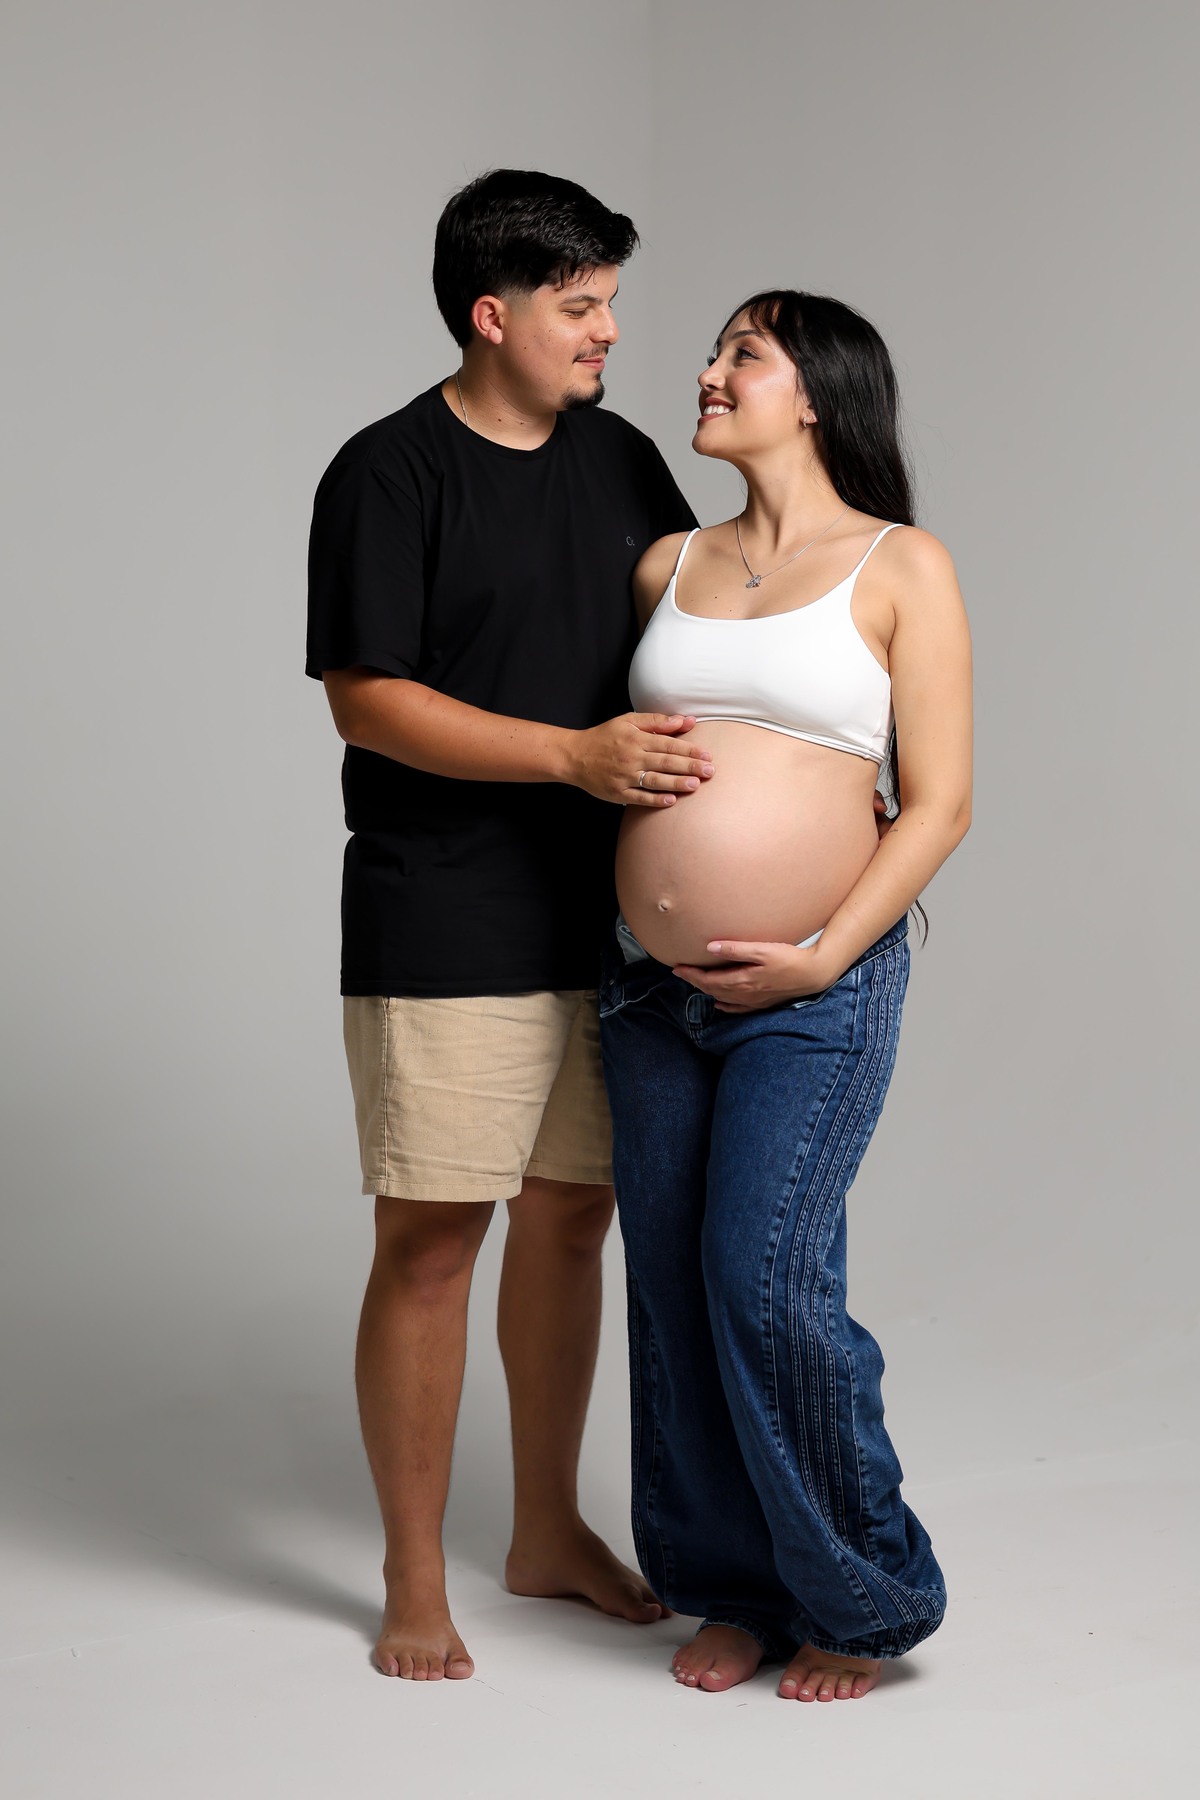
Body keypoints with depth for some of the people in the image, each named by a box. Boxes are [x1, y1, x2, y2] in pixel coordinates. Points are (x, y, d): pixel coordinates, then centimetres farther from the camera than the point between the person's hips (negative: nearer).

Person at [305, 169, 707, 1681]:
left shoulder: (622, 461, 10)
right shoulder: (388, 474, -9)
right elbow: (368, 701, -14)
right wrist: (577, 754, -21)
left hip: (605, 923, 6)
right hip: (443, 936, -6)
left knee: (570, 1217, 13)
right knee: (430, 1242, -1)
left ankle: (548, 1532, 29)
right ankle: (413, 1579, 13)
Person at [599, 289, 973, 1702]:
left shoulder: (900, 569, -2)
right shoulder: (667, 568, 12)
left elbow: (939, 802, -5)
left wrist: (825, 957, -12)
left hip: (816, 990, -5)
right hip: (649, 986, 5)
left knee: (764, 1281, -11)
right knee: (672, 1287, 7)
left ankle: (860, 1599, 9)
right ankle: (736, 1588, 23)